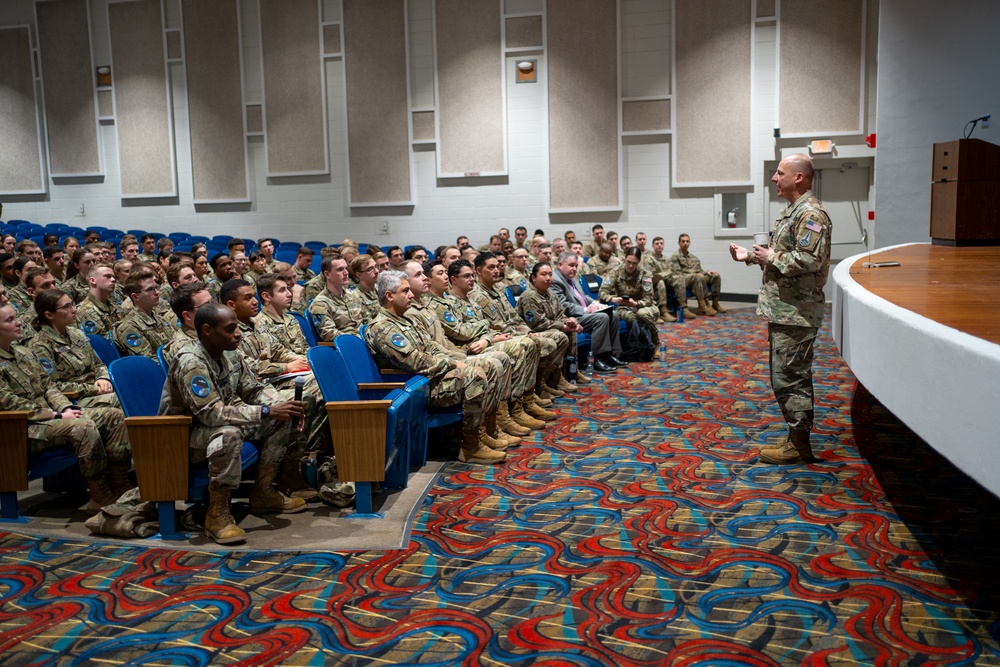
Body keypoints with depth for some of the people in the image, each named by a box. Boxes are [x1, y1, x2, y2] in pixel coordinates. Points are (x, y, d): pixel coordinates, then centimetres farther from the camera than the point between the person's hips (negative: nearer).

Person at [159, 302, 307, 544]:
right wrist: (266, 412, -35)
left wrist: (282, 405, -16)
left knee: (280, 420, -3)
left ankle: (263, 492, 9)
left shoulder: (230, 354, -2)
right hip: (184, 436, -8)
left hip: (221, 422, 9)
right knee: (228, 434, -39)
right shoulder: (190, 362, -27)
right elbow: (211, 413, -34)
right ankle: (217, 513, -22)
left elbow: (254, 389, 6)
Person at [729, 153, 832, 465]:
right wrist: (750, 256, 15)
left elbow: (808, 261, -27)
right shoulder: (792, 211, 17)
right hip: (783, 309, 11)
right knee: (791, 376, 15)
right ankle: (798, 438, 24)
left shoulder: (811, 213, -16)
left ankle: (798, 444, 4)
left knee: (789, 377, -5)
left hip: (795, 313, -11)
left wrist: (771, 258, -15)